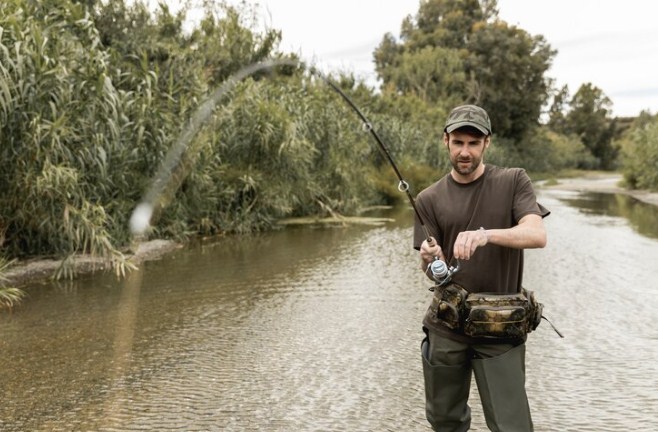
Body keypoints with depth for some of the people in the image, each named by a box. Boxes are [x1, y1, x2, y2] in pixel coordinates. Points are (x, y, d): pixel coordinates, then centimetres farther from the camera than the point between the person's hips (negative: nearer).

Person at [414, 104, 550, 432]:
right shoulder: (430, 199, 2)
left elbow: (537, 235, -17)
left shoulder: (513, 182, -2)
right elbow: (431, 273, -1)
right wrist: (430, 259, -24)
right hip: (446, 325, 2)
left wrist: (486, 235, -34)